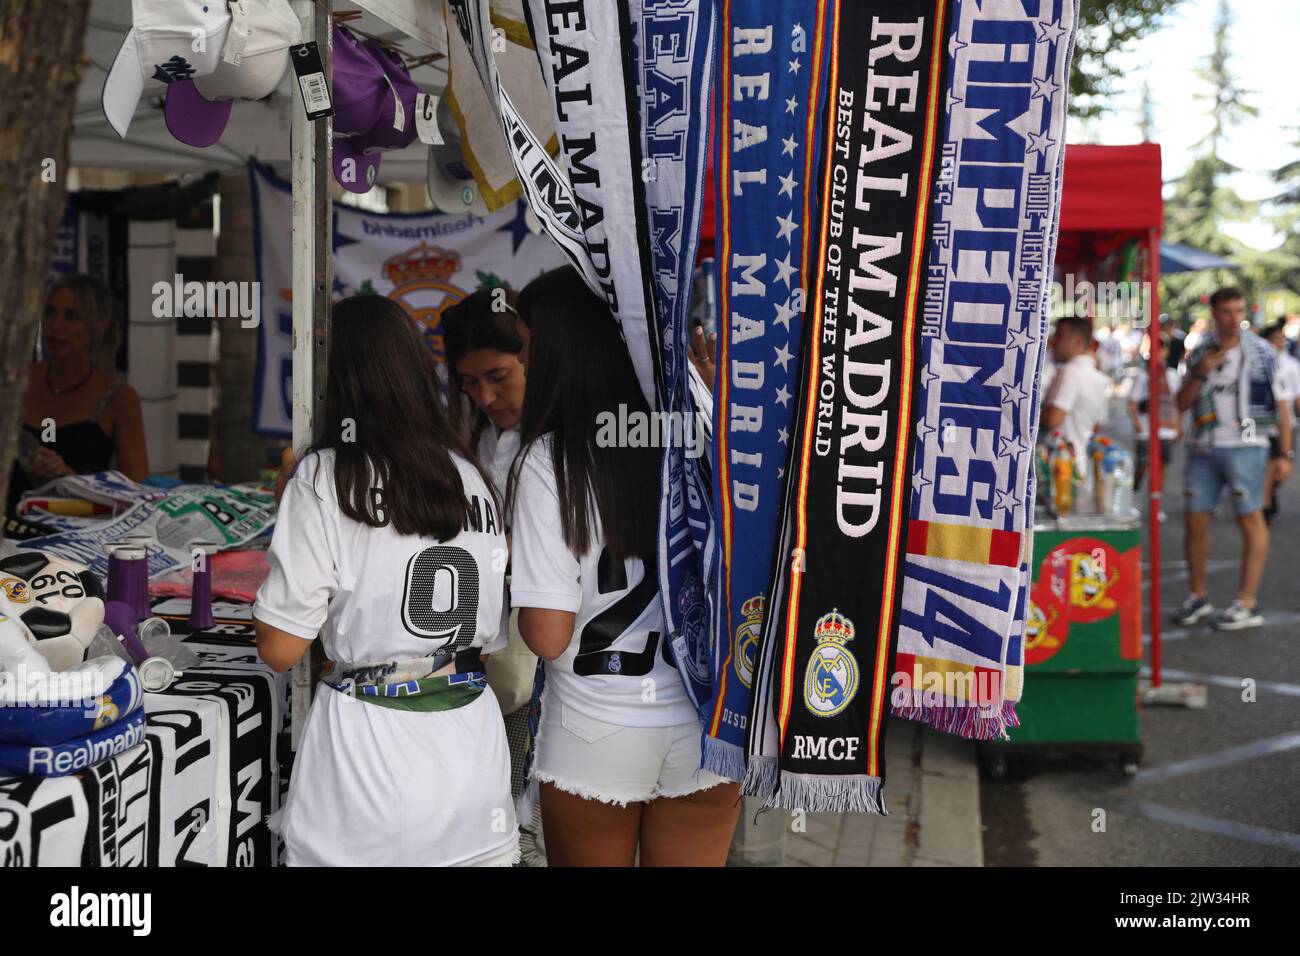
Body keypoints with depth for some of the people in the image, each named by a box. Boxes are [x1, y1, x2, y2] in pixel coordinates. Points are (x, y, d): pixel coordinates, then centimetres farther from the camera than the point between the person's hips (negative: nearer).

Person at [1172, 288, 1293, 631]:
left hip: (1245, 446, -4)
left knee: (1251, 519, -1)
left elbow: (1280, 405, 1)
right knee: (1195, 521, 6)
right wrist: (1200, 372, -9)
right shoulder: (1200, 352, 10)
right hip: (1205, 448, 4)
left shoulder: (1260, 352, -1)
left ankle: (1247, 603, 4)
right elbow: (1182, 403, 7)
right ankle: (1197, 596, 21)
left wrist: (1286, 453, -2)